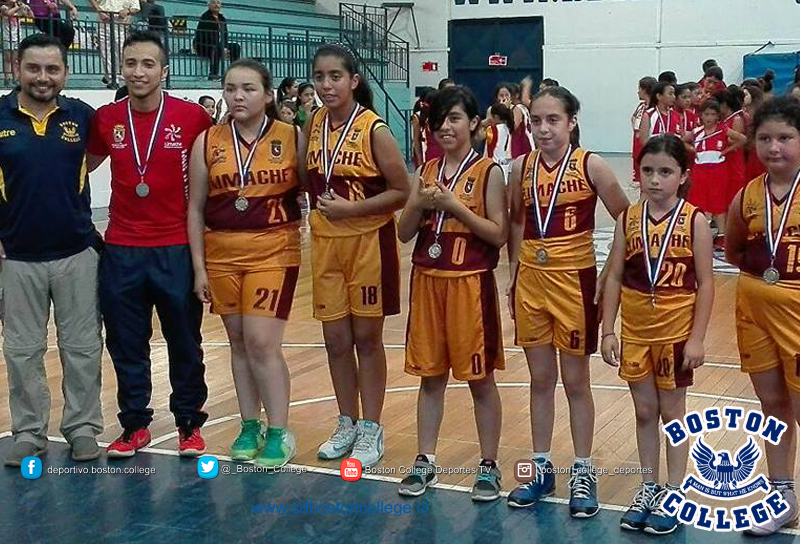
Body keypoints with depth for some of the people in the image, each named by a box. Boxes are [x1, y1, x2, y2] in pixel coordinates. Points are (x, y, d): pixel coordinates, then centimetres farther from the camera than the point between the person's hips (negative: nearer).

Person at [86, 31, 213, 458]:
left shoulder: (192, 118, -7)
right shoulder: (105, 119, 1)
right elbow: (83, 165, 17)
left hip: (177, 249, -2)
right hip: (121, 251, 2)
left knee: (185, 343, 9)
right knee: (126, 345, 10)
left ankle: (189, 424, 23)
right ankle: (134, 424, 24)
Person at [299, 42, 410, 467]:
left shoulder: (373, 129, -13)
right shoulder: (314, 124, 2)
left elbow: (401, 191, -12)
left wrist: (351, 208, -19)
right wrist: (318, 204, -1)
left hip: (368, 241, -5)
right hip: (325, 241, 5)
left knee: (366, 338, 5)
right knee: (336, 340, 11)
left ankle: (371, 431, 18)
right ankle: (347, 424, 26)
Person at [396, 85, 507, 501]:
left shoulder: (487, 172, -5)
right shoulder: (426, 171, 8)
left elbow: (499, 234, -11)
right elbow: (404, 233, 7)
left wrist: (453, 204, -18)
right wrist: (419, 204, -12)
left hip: (470, 282, -4)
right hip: (427, 279, 5)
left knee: (480, 377, 4)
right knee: (430, 375, 11)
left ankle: (489, 465, 15)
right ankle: (425, 461, 21)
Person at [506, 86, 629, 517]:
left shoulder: (590, 166, -10)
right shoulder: (522, 167, 2)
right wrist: (514, 274, 12)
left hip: (574, 280, -3)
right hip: (531, 280, 4)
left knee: (575, 381, 6)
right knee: (540, 380, 12)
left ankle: (583, 474, 19)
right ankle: (541, 469, 24)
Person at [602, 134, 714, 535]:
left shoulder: (694, 221, -9)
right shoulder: (628, 219, -1)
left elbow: (705, 283, -8)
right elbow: (614, 277, 3)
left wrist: (697, 338, -11)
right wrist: (607, 331, 0)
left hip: (676, 332, -3)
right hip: (635, 332, 3)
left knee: (672, 411, 8)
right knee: (644, 412, 13)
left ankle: (674, 493, 21)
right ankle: (648, 488, 26)